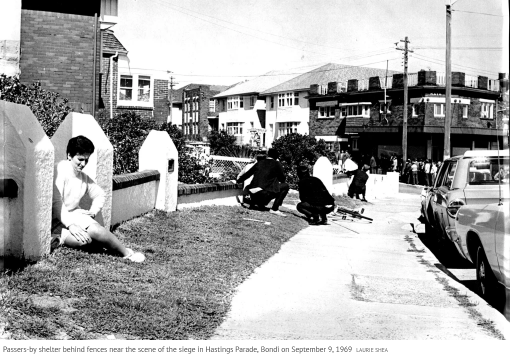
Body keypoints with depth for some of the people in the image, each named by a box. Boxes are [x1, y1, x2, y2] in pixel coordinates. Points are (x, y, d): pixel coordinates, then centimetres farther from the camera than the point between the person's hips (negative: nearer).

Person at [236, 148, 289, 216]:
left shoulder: (260, 163, 15)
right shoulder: (276, 164, 3)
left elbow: (247, 173, 26)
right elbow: (282, 179, 11)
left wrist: (238, 180, 43)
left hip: (253, 194, 6)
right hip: (264, 194, -6)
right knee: (285, 186, 7)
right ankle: (275, 209, -1)